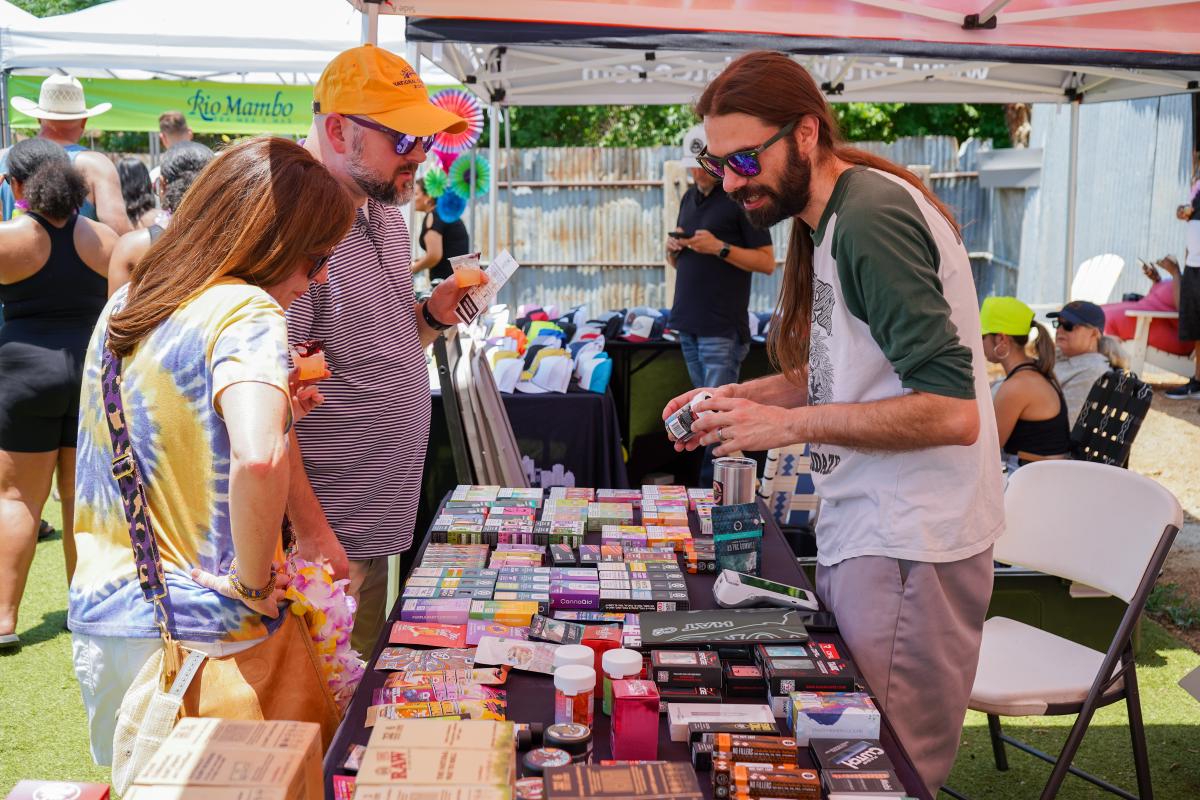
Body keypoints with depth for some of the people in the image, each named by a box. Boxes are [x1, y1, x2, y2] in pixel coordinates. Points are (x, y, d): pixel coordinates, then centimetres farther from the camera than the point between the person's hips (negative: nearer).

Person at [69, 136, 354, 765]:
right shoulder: (247, 310, -18)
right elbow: (257, 458, -35)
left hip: (99, 618, 7)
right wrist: (254, 582, -20)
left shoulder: (124, 306, 7)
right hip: (198, 635, -7)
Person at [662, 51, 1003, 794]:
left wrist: (787, 424, -19)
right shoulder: (829, 214, 11)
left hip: (907, 547, -9)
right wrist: (743, 396, 5)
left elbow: (951, 410, -23)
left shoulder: (870, 216, -19)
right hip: (864, 531, 9)